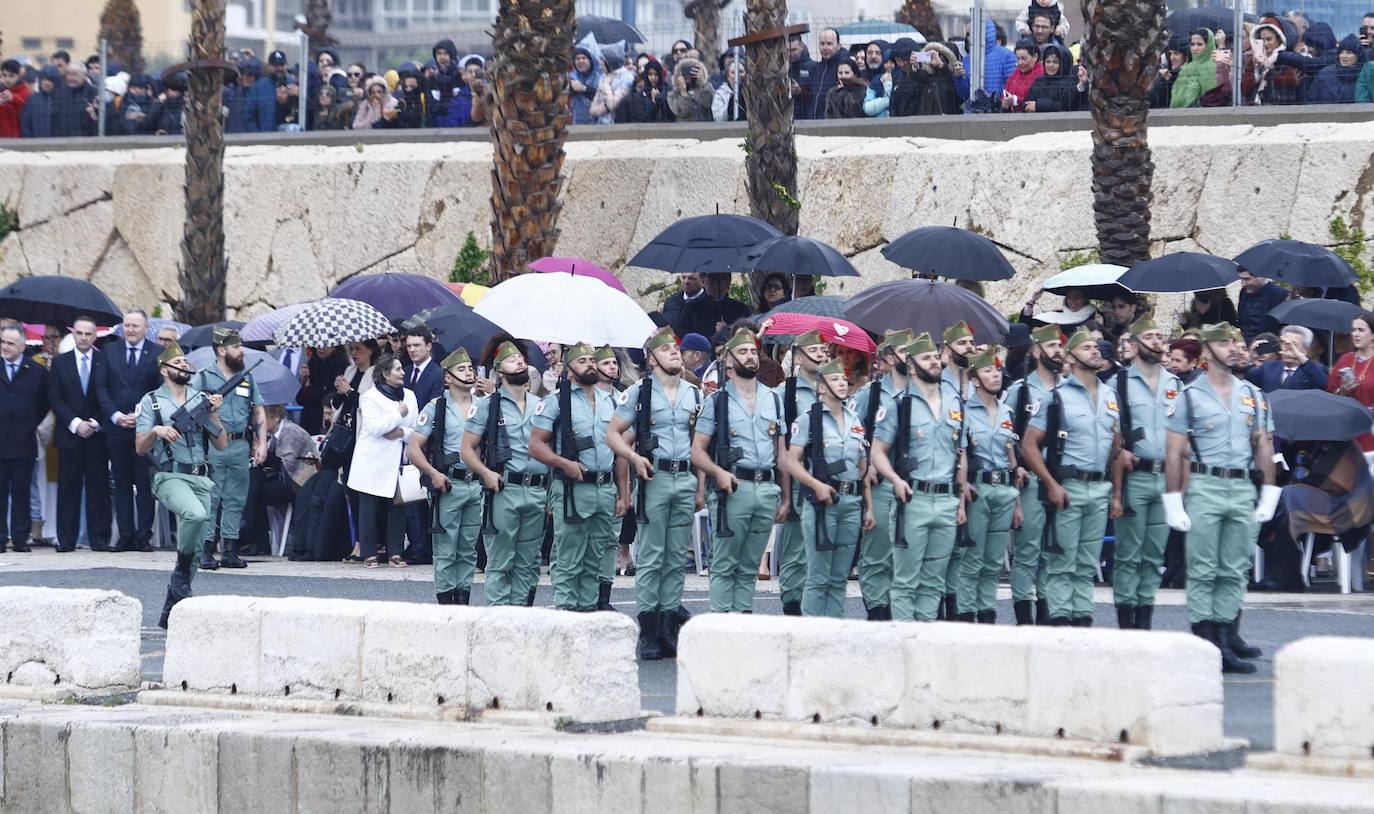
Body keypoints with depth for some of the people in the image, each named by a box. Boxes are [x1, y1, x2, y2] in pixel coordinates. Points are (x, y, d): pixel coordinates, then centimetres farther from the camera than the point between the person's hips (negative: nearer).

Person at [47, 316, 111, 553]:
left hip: (97, 434, -1)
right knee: (68, 487, -1)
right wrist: (75, 423, -8)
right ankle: (67, 539, 1)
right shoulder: (60, 363, 8)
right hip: (69, 434, 1)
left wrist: (95, 423, -8)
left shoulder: (105, 361, 6)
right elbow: (55, 398, 3)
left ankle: (99, 539, 0)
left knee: (98, 487, -2)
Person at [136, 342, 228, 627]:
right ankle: (181, 573, -15)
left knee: (195, 548, 0)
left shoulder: (202, 399, 16)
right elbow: (140, 448, 2)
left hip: (200, 479, 5)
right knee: (196, 514, -35)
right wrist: (156, 431, -17)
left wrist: (213, 415, -2)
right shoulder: (151, 401, 7)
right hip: (170, 477, -5)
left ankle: (170, 613, 10)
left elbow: (222, 445, 12)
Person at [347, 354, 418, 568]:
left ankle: (395, 551, 5)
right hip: (374, 462, -4)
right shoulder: (370, 397, -3)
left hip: (398, 460, 4)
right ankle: (371, 552, 3)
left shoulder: (409, 396, 12)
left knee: (397, 506, 0)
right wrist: (399, 414, -10)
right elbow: (374, 427, -16)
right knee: (370, 507, -1)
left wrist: (402, 432, -10)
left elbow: (416, 428, 10)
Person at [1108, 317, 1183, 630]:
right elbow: (1112, 441, -5)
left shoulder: (1175, 385, 13)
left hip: (1167, 477, 4)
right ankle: (1126, 624, -1)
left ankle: (1145, 621, 10)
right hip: (1135, 478, -4)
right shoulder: (1120, 384, -1)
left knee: (1154, 556, 7)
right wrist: (1116, 492, -11)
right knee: (1129, 554, -3)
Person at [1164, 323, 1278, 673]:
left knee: (1234, 572, 5)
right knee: (1203, 572, -4)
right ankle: (1205, 642, -4)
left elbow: (1264, 448, 14)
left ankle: (1228, 635, 8)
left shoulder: (1252, 395, 12)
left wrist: (1269, 496, 6)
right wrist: (1174, 503, -8)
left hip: (1243, 487, 4)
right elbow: (1175, 454, -2)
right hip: (1205, 485, -4)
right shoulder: (1190, 396, 0)